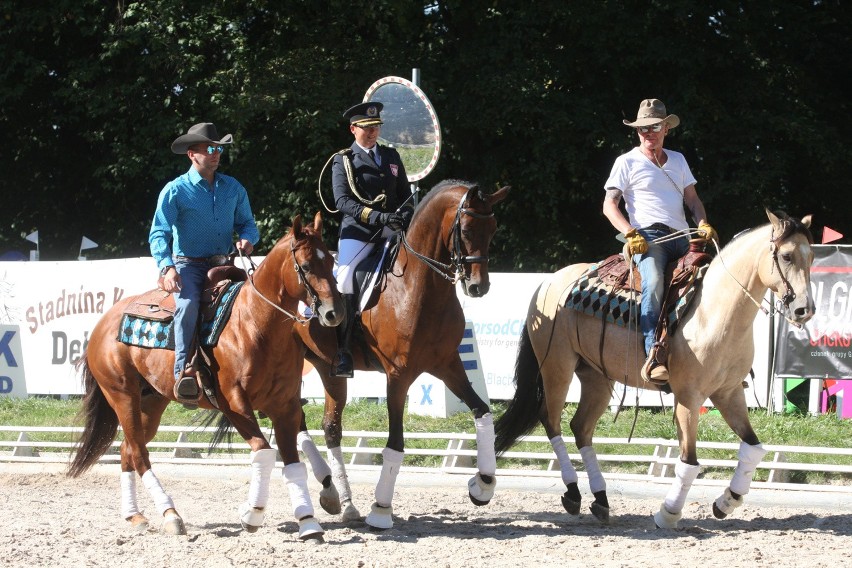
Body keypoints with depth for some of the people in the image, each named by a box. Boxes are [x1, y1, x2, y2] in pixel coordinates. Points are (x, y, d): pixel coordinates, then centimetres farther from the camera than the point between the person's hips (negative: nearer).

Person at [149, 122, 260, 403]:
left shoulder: (233, 188, 11)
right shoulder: (175, 190, -3)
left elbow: (247, 224, 17)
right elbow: (159, 234, -8)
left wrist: (247, 239, -9)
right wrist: (166, 267, -25)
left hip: (222, 264, 5)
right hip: (187, 266, -5)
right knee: (187, 304, -33)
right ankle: (183, 372, -41)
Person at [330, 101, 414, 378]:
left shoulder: (391, 156, 18)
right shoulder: (343, 161, 4)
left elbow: (405, 194, 22)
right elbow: (342, 201, -9)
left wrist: (407, 215, -2)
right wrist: (376, 216, -21)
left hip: (392, 231, 5)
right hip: (357, 233, -5)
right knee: (345, 280, -26)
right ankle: (339, 350, -21)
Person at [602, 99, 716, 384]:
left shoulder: (678, 160, 22)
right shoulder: (627, 162, 7)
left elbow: (692, 199, 24)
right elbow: (609, 205, 2)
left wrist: (703, 225, 2)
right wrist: (631, 234, -13)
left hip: (682, 238, 6)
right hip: (648, 237, -6)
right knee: (654, 283, -34)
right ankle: (653, 355, -42)